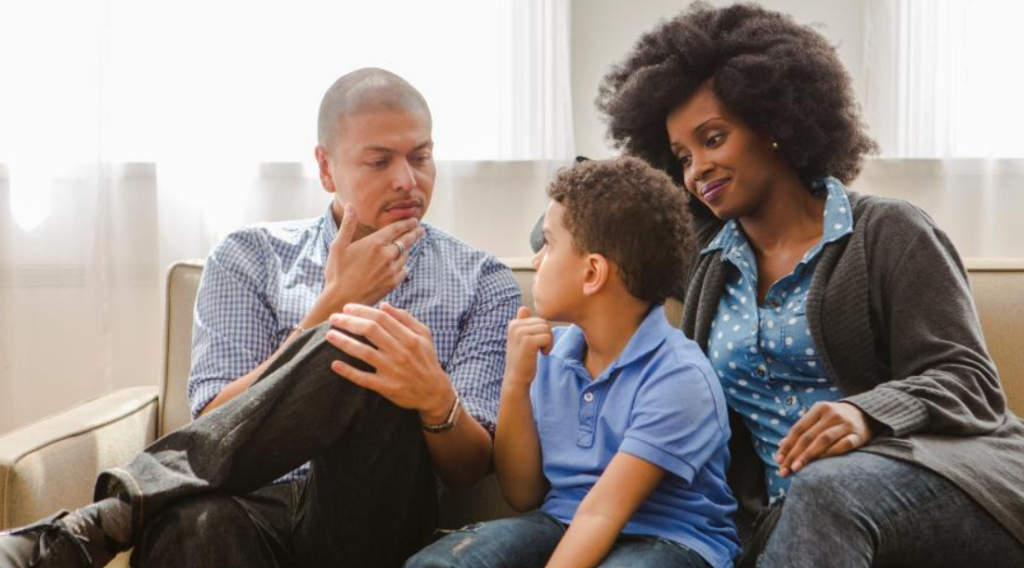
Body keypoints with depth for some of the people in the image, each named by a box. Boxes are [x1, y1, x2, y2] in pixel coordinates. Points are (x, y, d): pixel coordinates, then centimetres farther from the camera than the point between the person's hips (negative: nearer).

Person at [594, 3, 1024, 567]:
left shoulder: (888, 233, 0)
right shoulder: (709, 262, 16)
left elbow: (965, 380, -9)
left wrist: (866, 415, -27)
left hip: (945, 482, -3)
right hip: (788, 517, 3)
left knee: (826, 490, -36)